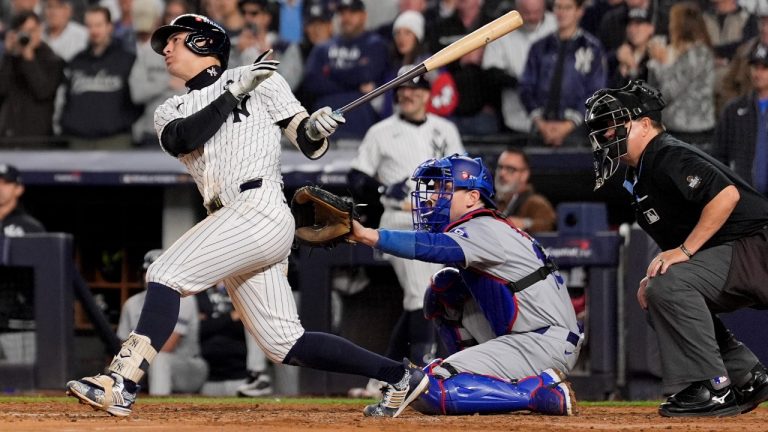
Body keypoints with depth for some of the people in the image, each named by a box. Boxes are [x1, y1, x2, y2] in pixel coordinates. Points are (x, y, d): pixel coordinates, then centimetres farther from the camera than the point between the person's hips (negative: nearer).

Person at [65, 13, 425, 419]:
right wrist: (234, 94, -8)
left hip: (260, 207, -7)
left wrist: (315, 130, -18)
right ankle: (399, 375, 11)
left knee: (166, 274, -19)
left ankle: (121, 384, -27)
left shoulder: (259, 78, 8)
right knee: (284, 345, 2)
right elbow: (183, 139, -1)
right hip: (234, 223, 7)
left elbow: (306, 143, 5)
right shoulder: (171, 111, 23)